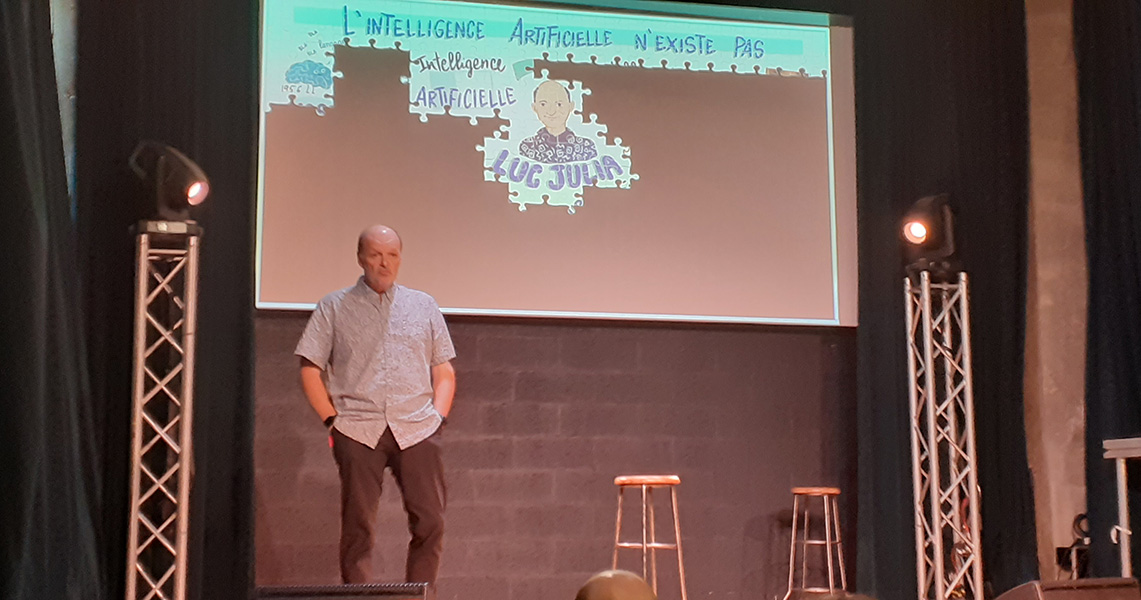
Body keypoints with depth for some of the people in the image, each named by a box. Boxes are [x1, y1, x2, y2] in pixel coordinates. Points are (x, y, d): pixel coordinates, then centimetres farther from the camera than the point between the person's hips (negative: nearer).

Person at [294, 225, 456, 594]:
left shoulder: (424, 307, 16)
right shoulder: (335, 307, 11)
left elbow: (444, 373, 17)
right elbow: (310, 370, 7)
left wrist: (438, 417, 3)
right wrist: (331, 419, -2)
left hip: (416, 428, 1)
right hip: (358, 429, -1)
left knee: (430, 522, -5)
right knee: (358, 524, -2)